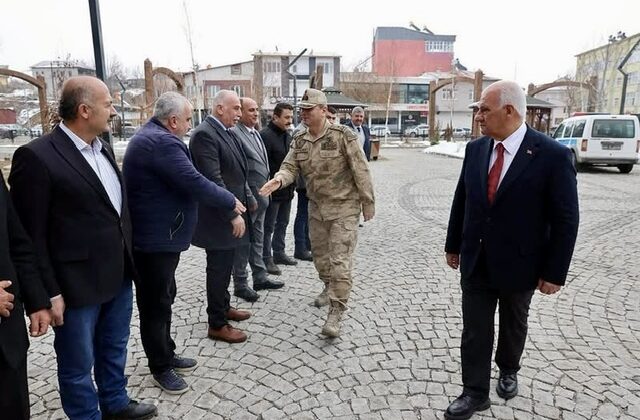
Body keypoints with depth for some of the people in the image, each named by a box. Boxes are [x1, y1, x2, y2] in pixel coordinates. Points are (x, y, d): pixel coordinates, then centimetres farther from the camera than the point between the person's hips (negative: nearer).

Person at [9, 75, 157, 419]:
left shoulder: (103, 148, 8)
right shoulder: (36, 156, -16)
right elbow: (30, 234, -14)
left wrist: (128, 258, 12)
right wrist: (48, 292, -13)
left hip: (119, 275, 8)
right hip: (77, 284, -7)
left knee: (115, 349, 24)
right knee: (78, 365, 13)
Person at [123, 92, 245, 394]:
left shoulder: (150, 137, 14)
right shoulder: (162, 142, -21)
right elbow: (194, 183, -25)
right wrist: (231, 202, -11)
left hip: (157, 233, 11)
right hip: (155, 238, -11)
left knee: (164, 298, 20)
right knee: (155, 304, 4)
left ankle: (166, 354, 34)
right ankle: (160, 367, 19)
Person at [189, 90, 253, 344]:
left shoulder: (227, 132, 11)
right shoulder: (204, 134, -18)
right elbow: (213, 180, -24)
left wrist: (248, 199, 12)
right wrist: (232, 214, -25)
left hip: (231, 212, 9)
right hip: (218, 217, -9)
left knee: (225, 266, 21)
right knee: (218, 269, 2)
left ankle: (223, 307, 38)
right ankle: (217, 325, 16)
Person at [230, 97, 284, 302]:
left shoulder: (256, 133, 14)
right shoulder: (234, 133, -15)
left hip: (260, 195, 9)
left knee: (257, 239, 17)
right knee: (243, 241, 3)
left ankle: (260, 278, 30)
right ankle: (240, 284, 17)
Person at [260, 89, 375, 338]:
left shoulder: (342, 136, -15)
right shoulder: (299, 141, 2)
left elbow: (361, 171, -12)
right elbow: (290, 167, -5)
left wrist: (368, 204, -9)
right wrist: (279, 179, -29)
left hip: (344, 208, -6)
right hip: (316, 207, 6)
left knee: (340, 260, -7)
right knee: (319, 255, 20)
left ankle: (336, 313, 2)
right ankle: (330, 287, 46)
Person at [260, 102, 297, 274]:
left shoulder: (287, 136, 13)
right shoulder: (265, 135, -15)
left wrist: (292, 183, 16)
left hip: (287, 189, 9)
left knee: (282, 224, 18)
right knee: (268, 226, 2)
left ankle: (279, 253, 31)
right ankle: (266, 259, 12)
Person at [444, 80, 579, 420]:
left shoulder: (553, 155, -16)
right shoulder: (475, 149, -2)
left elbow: (565, 220, -12)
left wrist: (555, 272, -11)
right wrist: (453, 245, 10)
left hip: (518, 264, -2)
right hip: (475, 262, 3)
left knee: (513, 326, 22)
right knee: (474, 330, 8)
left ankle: (508, 370, 48)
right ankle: (475, 393, 24)